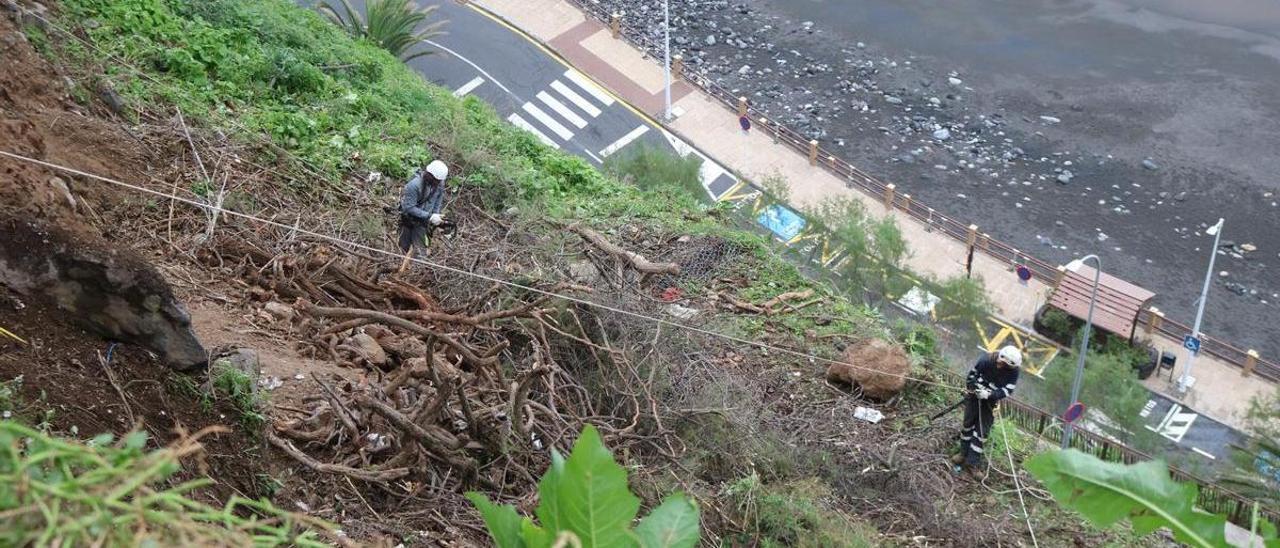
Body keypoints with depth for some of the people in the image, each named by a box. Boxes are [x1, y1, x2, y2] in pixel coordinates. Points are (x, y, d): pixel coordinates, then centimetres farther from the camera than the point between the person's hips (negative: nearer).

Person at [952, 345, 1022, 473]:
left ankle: (972, 462, 5)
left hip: (991, 401, 0)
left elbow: (1007, 390, -23)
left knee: (982, 430, -2)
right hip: (975, 395, 0)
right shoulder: (986, 359, -24)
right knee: (968, 424, 9)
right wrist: (975, 388, -20)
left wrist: (989, 395, -36)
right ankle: (963, 453, 25)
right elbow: (972, 375, -9)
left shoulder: (1013, 371, -22)